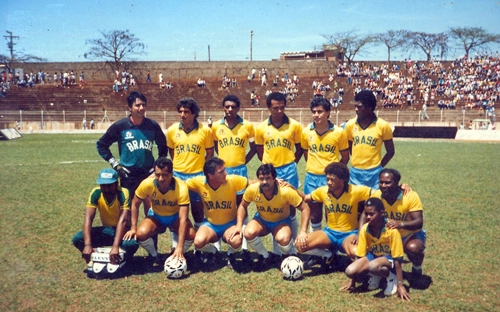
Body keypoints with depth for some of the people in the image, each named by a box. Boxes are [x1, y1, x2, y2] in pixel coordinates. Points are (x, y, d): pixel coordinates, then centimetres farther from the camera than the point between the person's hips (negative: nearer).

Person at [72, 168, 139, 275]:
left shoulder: (123, 193, -25)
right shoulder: (96, 193, -16)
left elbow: (123, 220, -34)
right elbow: (88, 218, -24)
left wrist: (115, 246, -46)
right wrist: (88, 245, -37)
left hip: (123, 230, -3)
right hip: (106, 230, 3)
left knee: (132, 243, -37)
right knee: (77, 238, -22)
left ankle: (120, 262, -4)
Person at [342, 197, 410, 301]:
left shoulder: (392, 230, -25)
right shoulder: (364, 229, -13)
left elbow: (397, 259, -20)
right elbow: (359, 255, -5)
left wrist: (400, 285, -21)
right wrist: (352, 281, 0)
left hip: (388, 258, -5)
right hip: (372, 256, 5)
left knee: (373, 266, -40)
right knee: (350, 271, -22)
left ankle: (391, 277, -7)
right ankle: (375, 275, 6)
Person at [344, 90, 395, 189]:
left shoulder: (383, 125, -7)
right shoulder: (350, 124, 0)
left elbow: (391, 151, 1)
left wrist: (379, 166, 0)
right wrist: (356, 161, 5)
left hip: (374, 173, -2)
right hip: (355, 172, 2)